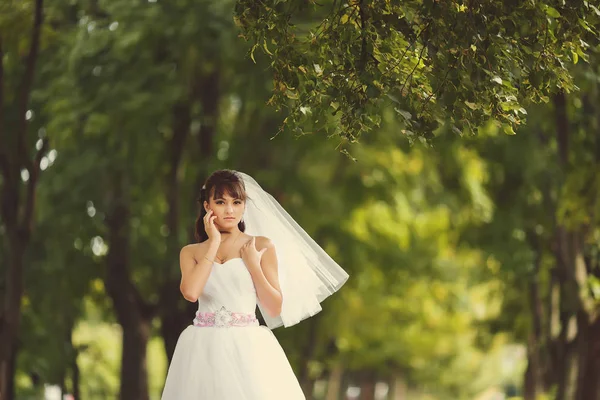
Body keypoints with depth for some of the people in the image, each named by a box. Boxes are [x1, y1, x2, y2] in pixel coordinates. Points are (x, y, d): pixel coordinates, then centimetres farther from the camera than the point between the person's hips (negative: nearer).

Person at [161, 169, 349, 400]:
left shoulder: (262, 246, 5)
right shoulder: (191, 253, 9)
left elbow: (274, 308, 1)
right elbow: (190, 292, -12)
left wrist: (252, 264, -8)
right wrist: (213, 244, -5)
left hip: (247, 348, -1)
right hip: (203, 351, 1)